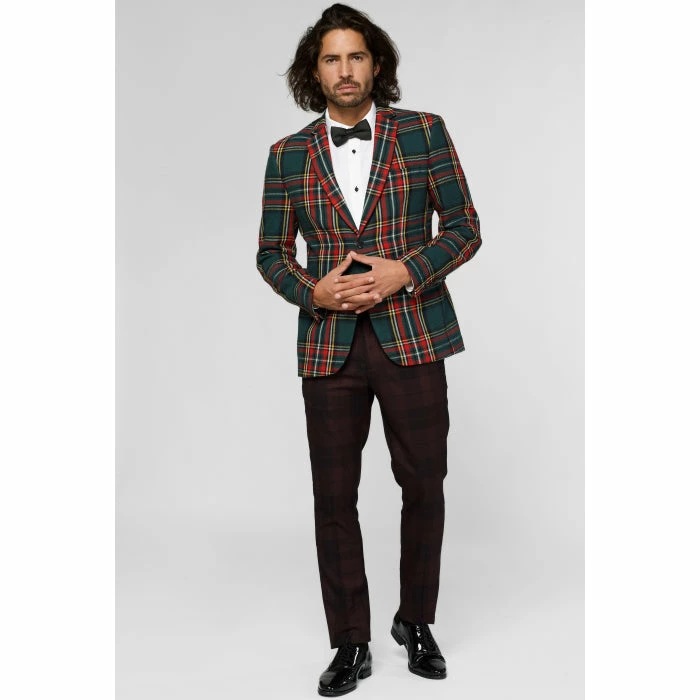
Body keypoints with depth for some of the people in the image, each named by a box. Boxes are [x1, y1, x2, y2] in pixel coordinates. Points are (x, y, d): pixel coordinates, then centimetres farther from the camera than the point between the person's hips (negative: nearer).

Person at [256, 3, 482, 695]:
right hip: (328, 345, 1)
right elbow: (271, 253, 10)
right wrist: (313, 289, -9)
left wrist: (407, 272, -12)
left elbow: (464, 227, 3)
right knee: (333, 497, 4)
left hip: (412, 336, -1)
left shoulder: (424, 133, 3)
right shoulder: (288, 155, 6)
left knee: (424, 485, 7)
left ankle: (416, 622, 29)